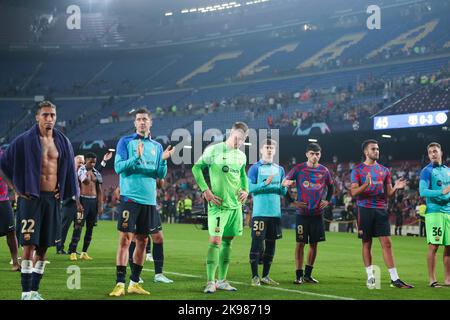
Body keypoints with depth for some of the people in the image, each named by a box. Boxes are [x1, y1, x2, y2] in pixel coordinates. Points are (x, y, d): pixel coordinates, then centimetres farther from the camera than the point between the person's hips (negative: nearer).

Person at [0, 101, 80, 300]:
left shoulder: (62, 142, 9)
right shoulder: (25, 140, -4)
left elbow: (69, 170, 21)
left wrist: (64, 191, 13)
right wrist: (17, 187, -1)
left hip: (52, 199, 4)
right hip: (31, 198, -4)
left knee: (44, 246, 7)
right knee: (29, 244, -8)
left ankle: (35, 290, 15)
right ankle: (26, 292, -4)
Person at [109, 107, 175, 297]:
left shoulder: (157, 146, 14)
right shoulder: (126, 142, 2)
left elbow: (161, 174, 12)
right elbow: (118, 166, -8)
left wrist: (163, 160, -7)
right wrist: (137, 157, -21)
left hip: (149, 200, 5)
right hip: (130, 197, -5)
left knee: (142, 241, 7)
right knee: (125, 239, -8)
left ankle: (134, 283, 15)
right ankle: (120, 284, -7)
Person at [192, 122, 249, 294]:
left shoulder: (241, 156, 13)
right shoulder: (214, 150, -6)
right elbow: (196, 168, -4)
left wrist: (245, 190, 10)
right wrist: (206, 190, -11)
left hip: (236, 205, 7)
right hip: (218, 204, -7)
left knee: (227, 241, 9)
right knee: (215, 241, -12)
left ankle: (222, 280, 16)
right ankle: (210, 282, -9)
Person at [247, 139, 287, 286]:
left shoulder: (279, 169, 16)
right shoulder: (255, 168, 1)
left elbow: (283, 192, 16)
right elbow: (250, 188, -8)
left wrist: (283, 186, -6)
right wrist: (265, 183, -19)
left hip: (275, 212, 5)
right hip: (259, 212, -5)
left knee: (271, 244, 7)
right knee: (257, 243, -7)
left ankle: (265, 276, 15)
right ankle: (255, 276, -2)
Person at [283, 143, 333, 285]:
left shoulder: (324, 170, 7)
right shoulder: (298, 169, -3)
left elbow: (330, 187, 23)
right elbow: (284, 184, 1)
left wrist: (327, 200, 9)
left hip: (318, 213, 3)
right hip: (302, 213, -3)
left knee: (314, 243, 7)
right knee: (300, 243, -3)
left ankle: (308, 274, 16)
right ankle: (299, 275, 3)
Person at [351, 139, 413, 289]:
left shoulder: (384, 170, 14)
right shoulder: (358, 170, 3)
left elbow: (388, 193, 14)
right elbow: (353, 192, -5)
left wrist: (395, 187, -8)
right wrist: (366, 184, -23)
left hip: (381, 209, 3)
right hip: (365, 209, -2)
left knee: (387, 243, -4)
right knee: (366, 243, 3)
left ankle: (394, 279, -4)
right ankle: (370, 277, 11)